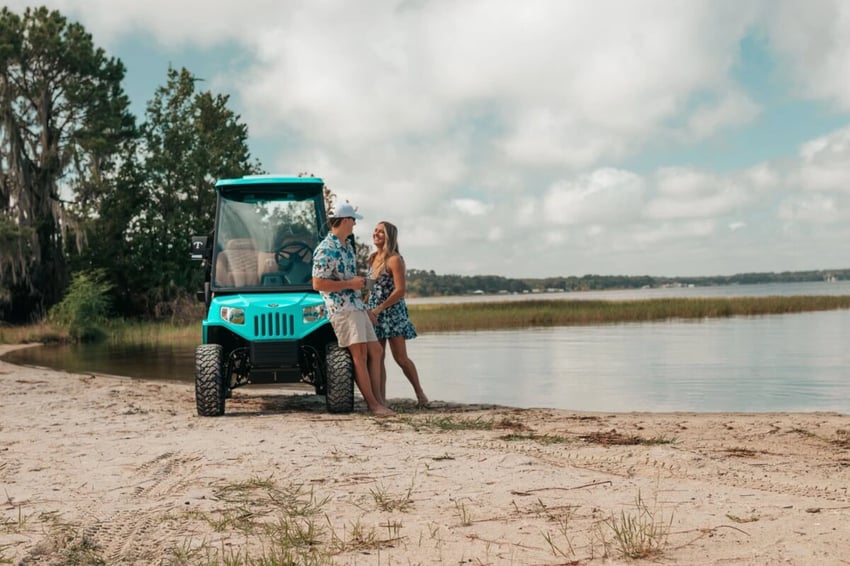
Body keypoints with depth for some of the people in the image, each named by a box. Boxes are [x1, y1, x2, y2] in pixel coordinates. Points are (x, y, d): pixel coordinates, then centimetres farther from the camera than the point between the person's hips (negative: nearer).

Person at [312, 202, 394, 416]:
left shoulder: (347, 246, 17)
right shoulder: (326, 250, -13)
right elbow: (318, 284, -20)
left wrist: (366, 309, 24)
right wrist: (350, 283, -16)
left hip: (357, 306, 10)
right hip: (341, 309, -10)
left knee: (375, 350, 7)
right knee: (359, 354, -11)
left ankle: (378, 397, 12)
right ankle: (372, 404, -8)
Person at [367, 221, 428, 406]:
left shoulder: (394, 259, -10)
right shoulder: (373, 258, 11)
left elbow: (401, 290, -17)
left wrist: (379, 308, -19)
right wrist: (368, 307, 8)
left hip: (392, 312, -7)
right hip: (374, 313, 7)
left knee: (401, 358, -5)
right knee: (377, 358, 2)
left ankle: (420, 393, 10)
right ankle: (380, 399, 5)